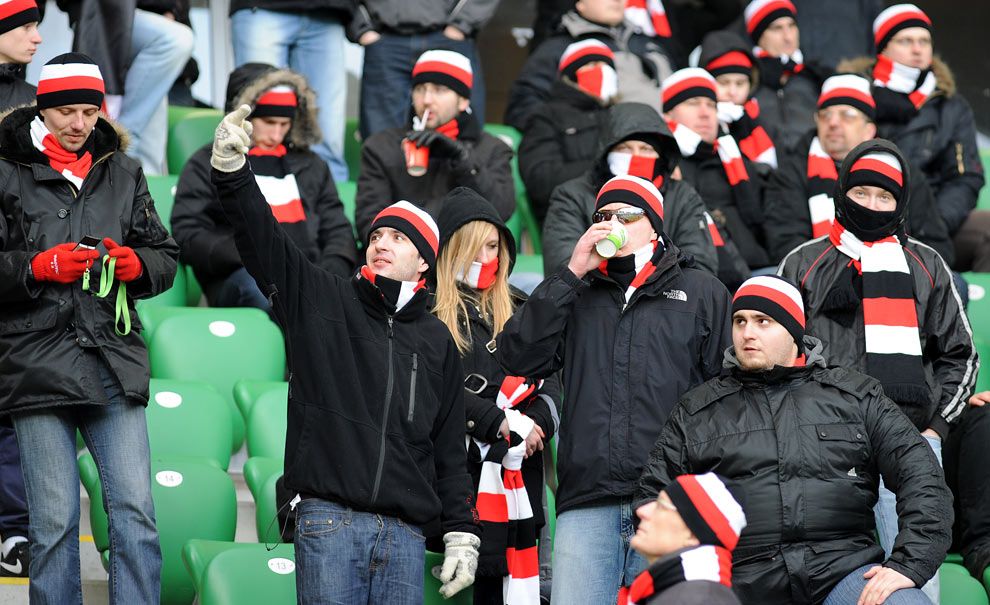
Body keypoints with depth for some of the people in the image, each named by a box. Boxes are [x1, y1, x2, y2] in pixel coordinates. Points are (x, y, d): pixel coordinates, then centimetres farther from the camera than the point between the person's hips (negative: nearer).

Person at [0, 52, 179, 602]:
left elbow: (165, 258, 17)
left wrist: (136, 264, -5)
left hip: (114, 364, 3)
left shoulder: (123, 174, 15)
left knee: (135, 510, -4)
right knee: (54, 520, -1)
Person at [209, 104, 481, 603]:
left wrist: (461, 535, 12)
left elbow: (450, 448, 18)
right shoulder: (321, 299, 10)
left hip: (405, 534, 3)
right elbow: (261, 240, -3)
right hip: (329, 520, -3)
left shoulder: (436, 341, 17)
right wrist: (231, 168, -17)